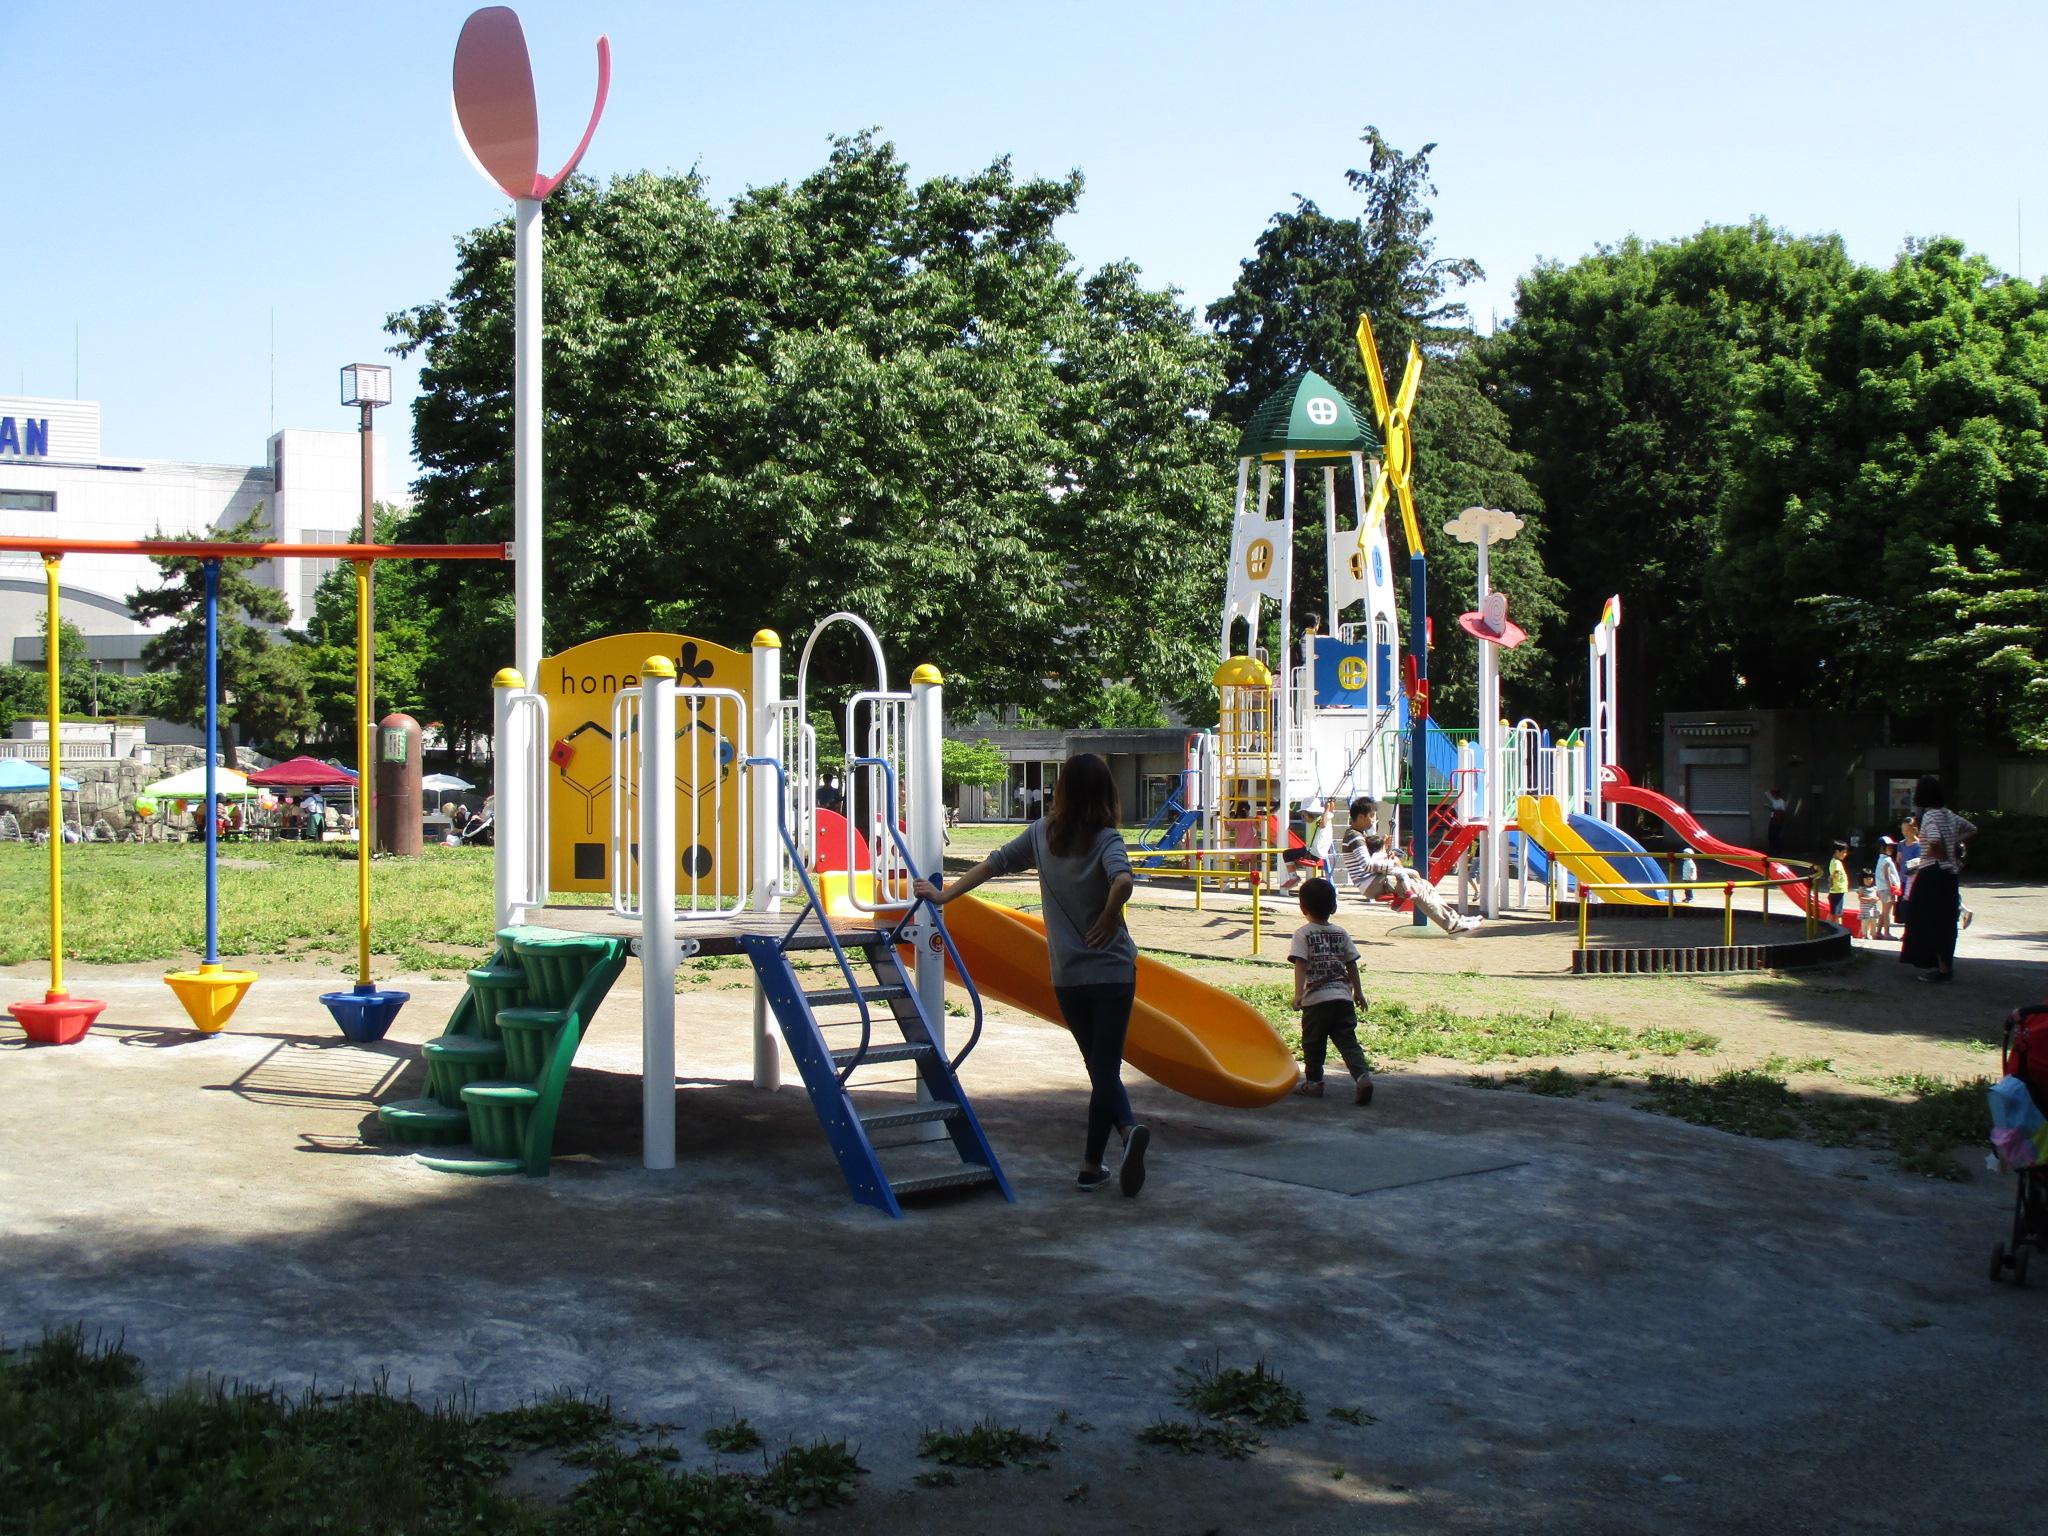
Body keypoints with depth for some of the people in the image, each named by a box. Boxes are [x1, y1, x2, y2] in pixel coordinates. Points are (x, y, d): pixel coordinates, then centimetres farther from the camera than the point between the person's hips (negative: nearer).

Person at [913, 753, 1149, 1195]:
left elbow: (993, 864, 9)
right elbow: (1122, 881, -32)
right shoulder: (1106, 839, -10)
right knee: (1106, 1067, 2)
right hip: (1113, 971, -3)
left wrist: (944, 895, 19)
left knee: (1098, 1065, 14)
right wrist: (1109, 919, -20)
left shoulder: (1042, 834, 1)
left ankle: (1128, 1129, -2)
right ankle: (1091, 1165, -3)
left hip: (1066, 976, 3)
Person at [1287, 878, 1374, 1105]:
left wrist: (1298, 993, -18)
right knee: (1347, 1041, 1)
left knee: (1313, 1043, 10)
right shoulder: (1341, 933, 12)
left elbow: (1300, 965, -12)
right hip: (1343, 997, 3)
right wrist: (1358, 992, 24)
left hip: (1316, 1000, -3)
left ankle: (1313, 1082, 19)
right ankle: (1362, 1075, -17)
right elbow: (1351, 964, 15)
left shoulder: (1303, 934, -1)